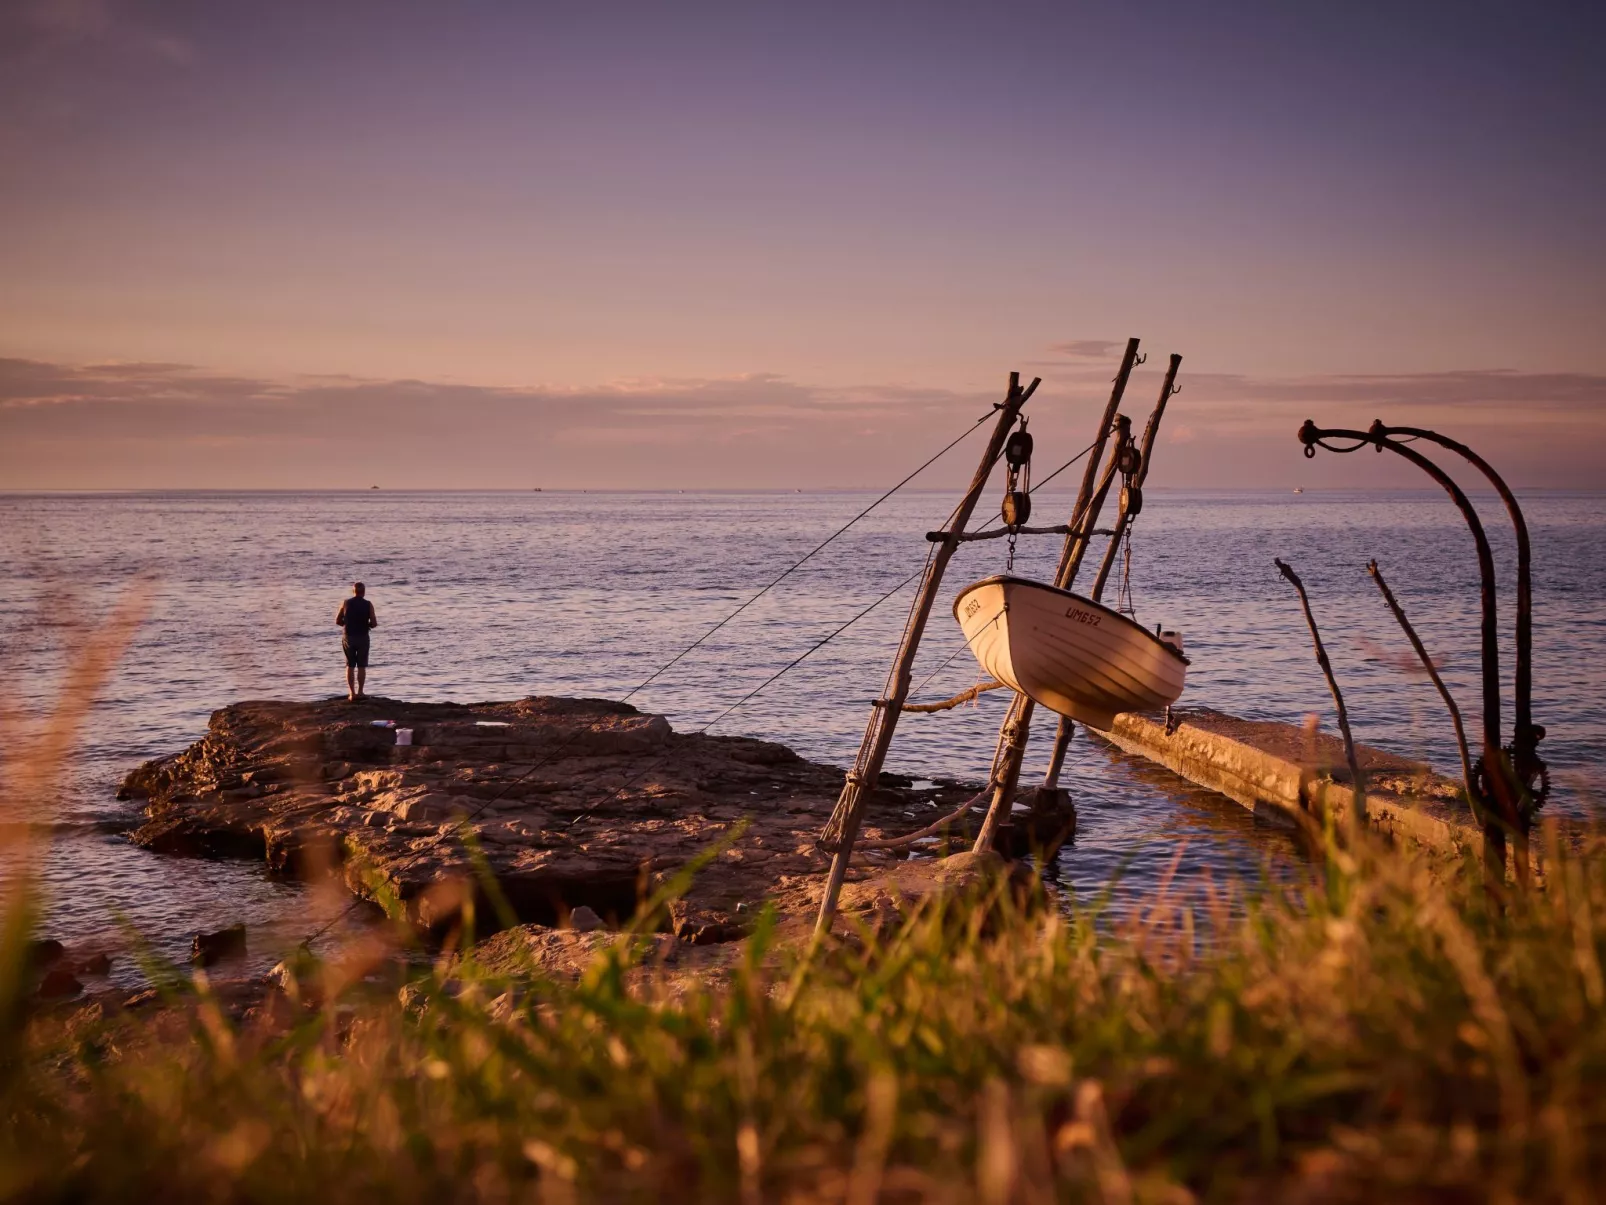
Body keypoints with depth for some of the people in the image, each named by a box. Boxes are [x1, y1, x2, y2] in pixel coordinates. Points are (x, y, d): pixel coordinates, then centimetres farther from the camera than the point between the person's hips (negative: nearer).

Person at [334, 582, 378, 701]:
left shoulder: (346, 603, -1)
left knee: (350, 666, 7)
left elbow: (337, 621, 2)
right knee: (362, 666, 7)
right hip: (363, 637, -1)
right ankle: (360, 692, 6)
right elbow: (374, 623, -10)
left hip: (348, 637, 1)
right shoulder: (368, 605, -5)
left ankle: (352, 693, 3)